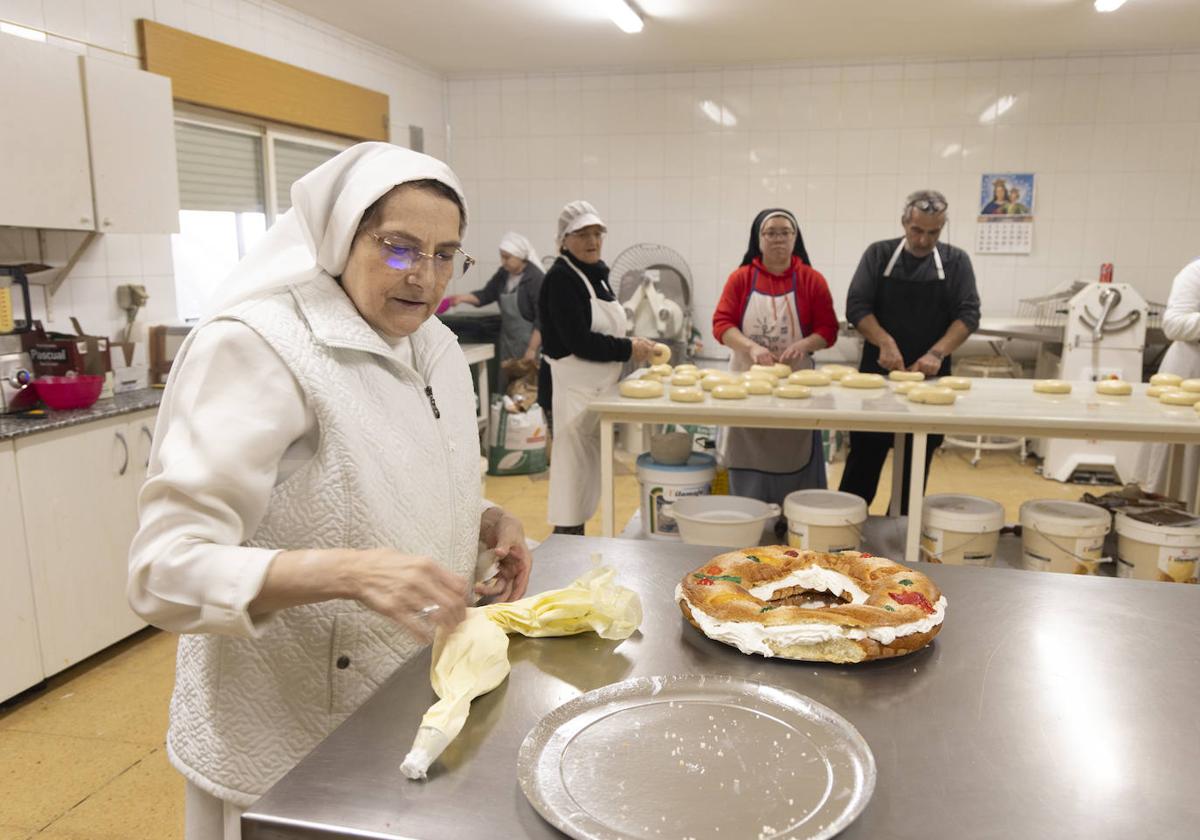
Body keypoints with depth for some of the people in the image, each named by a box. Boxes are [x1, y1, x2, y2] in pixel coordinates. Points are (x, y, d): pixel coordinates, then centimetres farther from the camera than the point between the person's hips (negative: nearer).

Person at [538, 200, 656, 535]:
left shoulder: (597, 274, 13)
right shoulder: (561, 278, -13)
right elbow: (577, 341, -21)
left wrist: (636, 343, 2)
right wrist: (628, 350, -13)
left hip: (601, 385, 9)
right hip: (575, 386, -9)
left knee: (589, 464, 15)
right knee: (574, 460, -4)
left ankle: (576, 534, 26)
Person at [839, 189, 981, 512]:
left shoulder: (956, 261, 5)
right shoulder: (879, 255, 3)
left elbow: (968, 314, -2)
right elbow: (856, 306, -5)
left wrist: (938, 353, -17)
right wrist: (885, 342, -20)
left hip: (930, 377, 1)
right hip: (878, 373, -1)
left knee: (917, 465, 7)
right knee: (864, 460, 2)